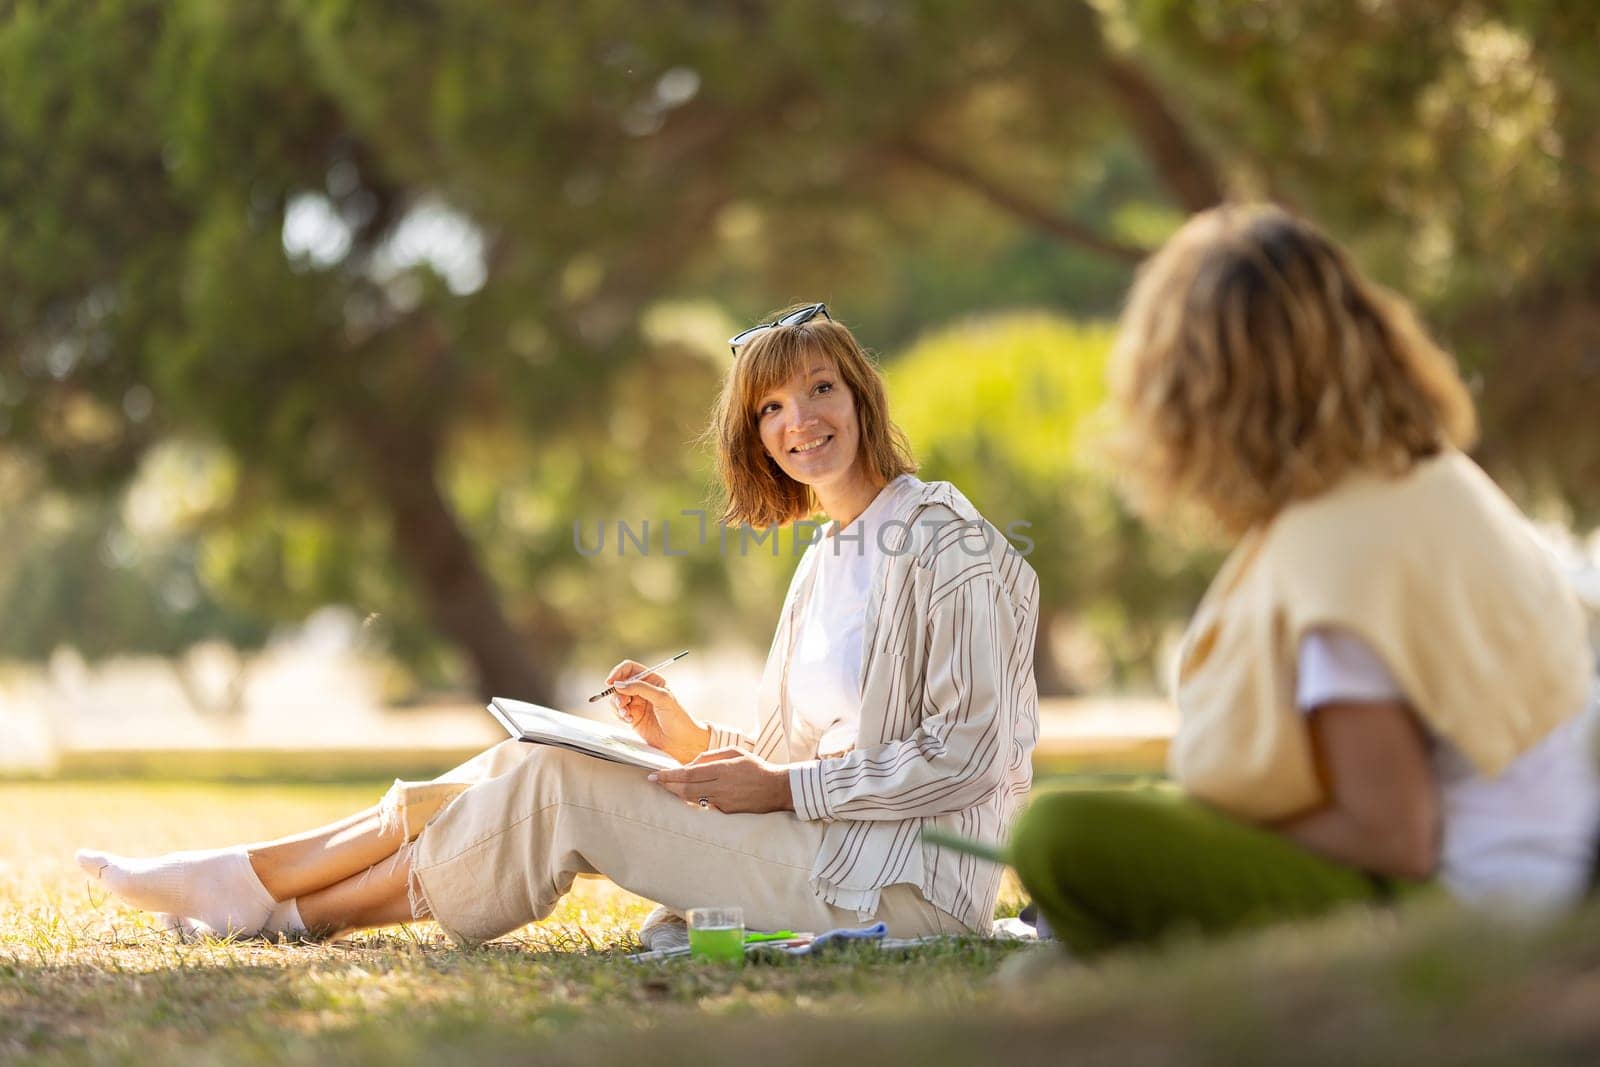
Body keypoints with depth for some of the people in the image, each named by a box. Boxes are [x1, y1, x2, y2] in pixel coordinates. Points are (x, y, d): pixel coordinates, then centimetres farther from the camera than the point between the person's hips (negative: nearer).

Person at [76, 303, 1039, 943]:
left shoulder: (944, 541, -9)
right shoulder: (830, 559, 18)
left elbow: (966, 756, -16)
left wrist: (783, 788, -16)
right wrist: (698, 743, 1)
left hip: (912, 876, -8)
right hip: (831, 841, 8)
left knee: (556, 790, -13)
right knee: (531, 768, -3)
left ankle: (299, 909, 0)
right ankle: (249, 880, 0)